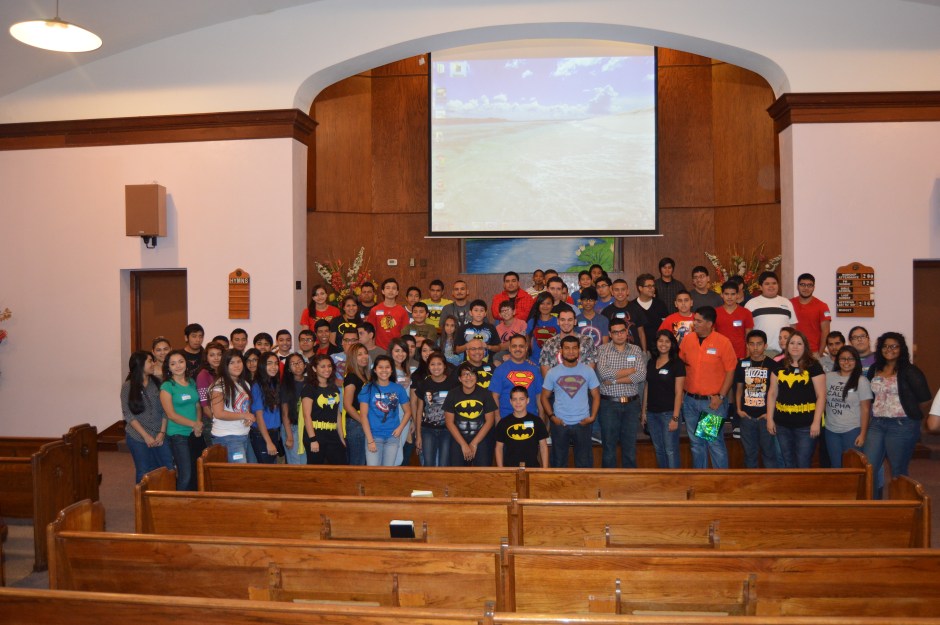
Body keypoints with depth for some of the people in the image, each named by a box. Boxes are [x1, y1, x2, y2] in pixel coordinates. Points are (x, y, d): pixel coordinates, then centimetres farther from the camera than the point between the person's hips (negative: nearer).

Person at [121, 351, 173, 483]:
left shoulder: (157, 383, 5)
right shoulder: (128, 386, -3)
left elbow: (164, 410, 4)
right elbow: (128, 415, -7)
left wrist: (162, 432, -6)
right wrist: (146, 436, -12)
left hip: (159, 436, 2)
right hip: (138, 437, -2)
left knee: (169, 470, 0)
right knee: (145, 474, 5)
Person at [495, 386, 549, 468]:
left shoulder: (537, 421, 5)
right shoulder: (503, 423, 6)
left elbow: (543, 446, 9)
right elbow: (499, 448, 10)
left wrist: (545, 469, 2)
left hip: (532, 467, 0)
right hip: (509, 468, 0)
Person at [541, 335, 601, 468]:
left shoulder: (588, 371, 0)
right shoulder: (553, 373, -1)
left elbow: (596, 395, 4)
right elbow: (544, 397, 4)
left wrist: (592, 416, -7)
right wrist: (551, 416, -8)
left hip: (582, 423, 0)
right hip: (559, 424, 0)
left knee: (584, 462, 10)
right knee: (559, 461, 11)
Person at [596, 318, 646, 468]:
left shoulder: (636, 350, 5)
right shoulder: (603, 350, 0)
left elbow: (642, 376, -9)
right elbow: (603, 373, -16)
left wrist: (614, 380, -14)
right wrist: (632, 370, -9)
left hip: (631, 404, 2)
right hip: (609, 404, -2)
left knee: (630, 446, 9)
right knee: (609, 446, 5)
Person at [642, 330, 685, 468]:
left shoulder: (677, 363, -7)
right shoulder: (651, 362, 10)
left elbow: (678, 392, -10)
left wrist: (675, 417, -14)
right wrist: (643, 411, 11)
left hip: (668, 413, -6)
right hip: (652, 413, 6)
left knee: (670, 450, -2)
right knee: (658, 449, 13)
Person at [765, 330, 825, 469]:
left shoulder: (813, 366, -4)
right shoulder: (780, 366, 7)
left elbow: (821, 395, -6)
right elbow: (772, 393, 11)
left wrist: (816, 422, -12)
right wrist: (769, 419, 6)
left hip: (806, 424, -4)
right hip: (782, 424, 4)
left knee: (803, 464, 2)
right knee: (787, 463, 14)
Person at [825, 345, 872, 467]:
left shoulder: (862, 381, -6)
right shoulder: (828, 377, 4)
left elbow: (865, 409, -6)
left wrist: (863, 434, -9)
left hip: (853, 431, -3)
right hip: (831, 431, 3)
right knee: (835, 466, 11)